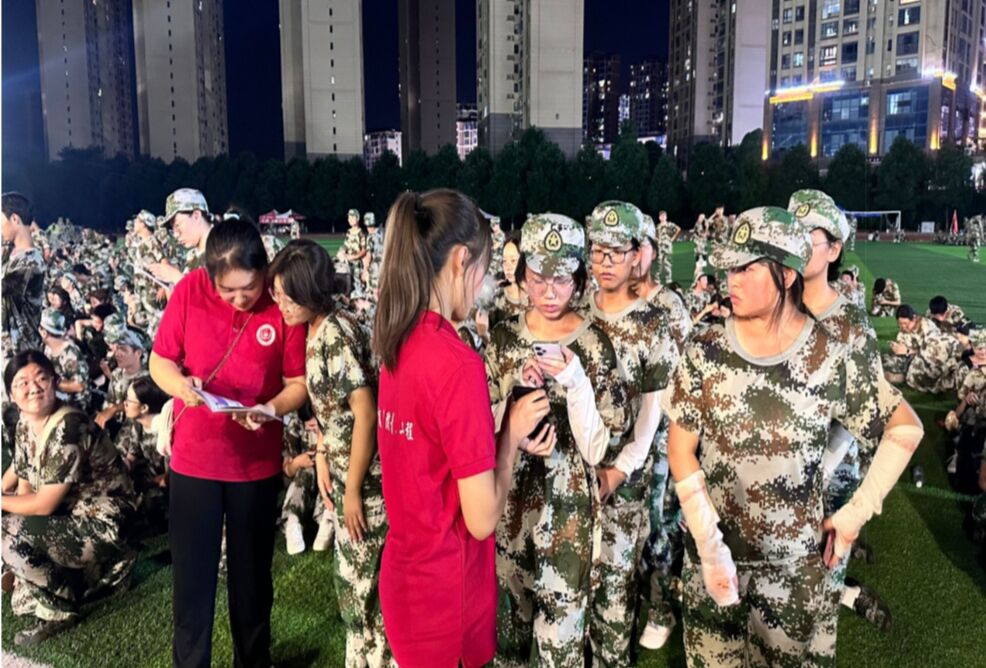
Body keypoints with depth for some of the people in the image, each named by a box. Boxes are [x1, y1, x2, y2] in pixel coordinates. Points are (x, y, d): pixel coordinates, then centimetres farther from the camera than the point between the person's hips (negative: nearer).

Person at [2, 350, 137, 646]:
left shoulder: (67, 428, -26)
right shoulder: (25, 422, 1)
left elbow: (44, 505, -23)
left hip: (101, 523, -9)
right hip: (68, 512, 9)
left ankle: (60, 611, 0)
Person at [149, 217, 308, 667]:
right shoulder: (189, 291, -10)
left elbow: (298, 382, -8)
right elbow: (159, 360, -2)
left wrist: (271, 409, -27)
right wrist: (179, 384, -23)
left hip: (257, 463, 0)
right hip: (193, 457, 1)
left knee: (252, 572, 15)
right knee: (191, 572, 10)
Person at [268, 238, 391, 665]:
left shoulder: (337, 334, -21)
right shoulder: (315, 329, 6)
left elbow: (365, 414, -22)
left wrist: (353, 489, -17)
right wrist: (322, 458, 6)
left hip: (366, 475, -9)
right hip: (343, 467, 9)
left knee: (366, 582, 5)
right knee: (353, 577, 20)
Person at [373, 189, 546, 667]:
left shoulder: (399, 343, -2)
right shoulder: (458, 364, -26)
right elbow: (482, 519, -22)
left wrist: (506, 438, 1)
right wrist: (513, 434, -10)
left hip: (405, 576, 7)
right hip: (444, 594, -7)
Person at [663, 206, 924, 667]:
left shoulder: (832, 361, -12)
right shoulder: (706, 352, -10)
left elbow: (906, 428, 0)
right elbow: (681, 447, -5)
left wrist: (857, 512, -4)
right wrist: (708, 541, -12)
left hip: (797, 562, -1)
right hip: (715, 552, 1)